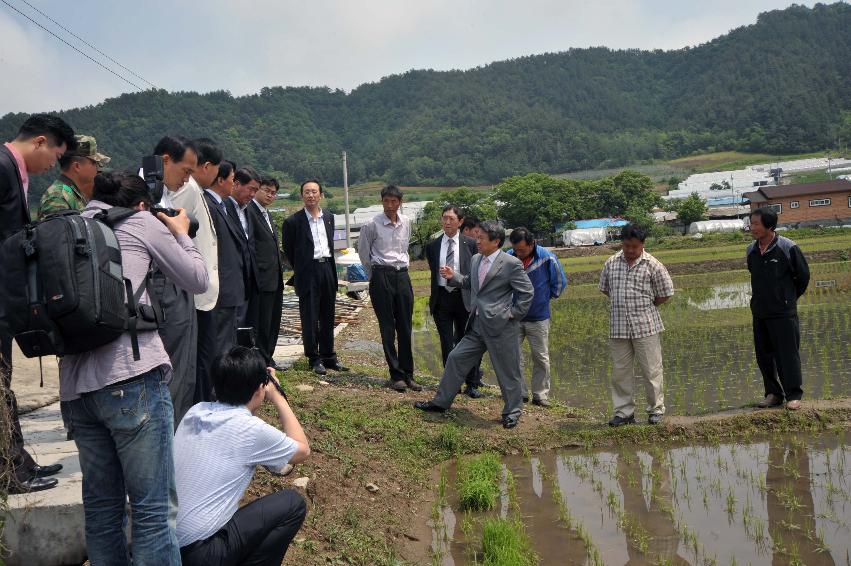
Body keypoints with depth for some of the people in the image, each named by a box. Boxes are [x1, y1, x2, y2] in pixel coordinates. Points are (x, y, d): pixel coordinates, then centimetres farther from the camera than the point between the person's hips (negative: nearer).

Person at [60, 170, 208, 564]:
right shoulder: (142, 222, 7)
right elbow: (198, 281, 13)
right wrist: (181, 234, 28)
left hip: (75, 384, 6)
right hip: (132, 378, -6)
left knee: (101, 506, 14)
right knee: (154, 508, -1)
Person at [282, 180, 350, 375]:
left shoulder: (329, 217, 10)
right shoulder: (293, 222, -6)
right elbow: (288, 250, 2)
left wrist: (330, 267, 14)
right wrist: (300, 269, 8)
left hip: (327, 269, 5)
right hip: (308, 273, -5)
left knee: (328, 317, 11)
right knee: (309, 318, 1)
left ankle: (329, 356, 21)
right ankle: (314, 359, 10)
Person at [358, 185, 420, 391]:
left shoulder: (406, 223, 6)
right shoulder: (372, 225, -7)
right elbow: (363, 250, 5)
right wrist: (373, 274, 9)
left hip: (402, 275, 4)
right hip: (381, 277, -4)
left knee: (405, 326, 5)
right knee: (387, 326, 0)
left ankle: (408, 374, 11)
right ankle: (396, 375, 6)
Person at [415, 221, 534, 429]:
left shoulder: (511, 264, -12)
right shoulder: (475, 259, 10)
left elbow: (527, 292, -8)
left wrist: (512, 314, -10)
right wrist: (453, 277, 9)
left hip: (501, 326, -7)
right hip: (477, 325, 7)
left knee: (507, 371, 4)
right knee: (456, 358, 9)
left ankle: (512, 412, 22)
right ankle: (441, 402, 22)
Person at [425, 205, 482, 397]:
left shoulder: (470, 244, -1)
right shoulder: (432, 246, 6)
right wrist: (433, 298, 11)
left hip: (463, 298, -2)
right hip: (441, 298, 2)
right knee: (447, 343, 7)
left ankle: (472, 385, 17)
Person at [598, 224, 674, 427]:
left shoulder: (652, 265, -4)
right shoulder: (611, 263, 6)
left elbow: (666, 293, 3)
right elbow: (604, 288, 19)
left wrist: (646, 306, 6)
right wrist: (620, 303, 11)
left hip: (645, 326, -3)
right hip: (618, 326, 3)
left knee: (651, 370, 2)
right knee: (620, 371, 7)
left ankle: (656, 410, 16)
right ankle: (624, 412, 17)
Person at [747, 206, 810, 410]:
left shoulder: (788, 248, -12)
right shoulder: (751, 250, 4)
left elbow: (803, 276, 0)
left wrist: (790, 298, 10)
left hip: (783, 312, -6)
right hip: (759, 313, 6)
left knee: (788, 354, -1)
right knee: (764, 355, 10)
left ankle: (793, 395, 8)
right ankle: (773, 394, 21)